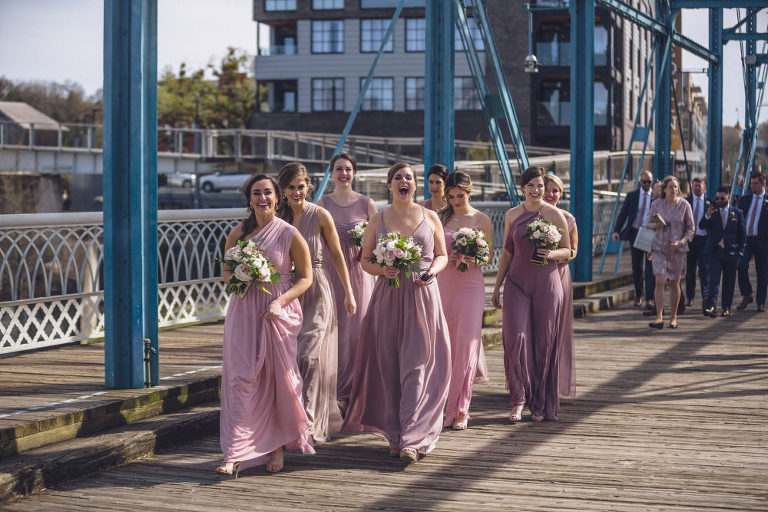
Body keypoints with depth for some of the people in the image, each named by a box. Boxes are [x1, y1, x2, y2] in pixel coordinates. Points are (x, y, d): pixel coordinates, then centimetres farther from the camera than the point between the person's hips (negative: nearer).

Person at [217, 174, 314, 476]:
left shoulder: (289, 234, -3)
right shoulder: (238, 233, 6)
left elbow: (305, 277, 0)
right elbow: (226, 270, 16)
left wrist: (280, 301, -14)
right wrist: (235, 278, -7)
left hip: (278, 313, -2)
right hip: (243, 312, 2)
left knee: (278, 378, 4)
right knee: (240, 379, -5)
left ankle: (276, 448, 19)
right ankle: (235, 454, -8)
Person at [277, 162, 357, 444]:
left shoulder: (320, 215, -4)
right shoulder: (278, 217, 5)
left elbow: (337, 255, 1)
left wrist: (349, 293, 2)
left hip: (316, 293, -4)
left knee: (309, 356, -11)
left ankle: (308, 424, -7)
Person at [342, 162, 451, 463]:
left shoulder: (430, 217, 8)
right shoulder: (378, 220, 8)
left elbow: (442, 255, 13)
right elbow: (366, 260, 11)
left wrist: (432, 271, -8)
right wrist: (382, 270, -10)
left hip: (422, 297, -1)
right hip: (388, 298, 1)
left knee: (416, 366, -8)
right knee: (389, 367, 2)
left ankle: (411, 440, -10)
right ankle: (395, 436, 12)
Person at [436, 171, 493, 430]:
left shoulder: (482, 220, 3)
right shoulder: (439, 217, 7)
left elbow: (489, 255, 7)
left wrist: (474, 260, -13)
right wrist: (447, 259, -9)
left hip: (471, 285, -2)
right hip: (443, 284, 2)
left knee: (466, 344, -7)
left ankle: (460, 410, -4)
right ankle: (445, 406, 13)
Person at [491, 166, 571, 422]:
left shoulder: (554, 215, 0)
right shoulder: (512, 215, 8)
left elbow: (567, 250, 5)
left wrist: (551, 253, -16)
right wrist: (497, 285, 13)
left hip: (546, 283, -2)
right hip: (517, 283, 2)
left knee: (543, 341, 2)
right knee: (516, 337, -11)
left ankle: (540, 404, 14)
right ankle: (519, 400, -2)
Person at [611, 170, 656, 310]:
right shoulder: (631, 196, 6)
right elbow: (623, 214, 2)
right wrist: (616, 230, -12)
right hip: (635, 234, 2)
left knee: (650, 267, -8)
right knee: (636, 267, 10)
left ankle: (649, 299, -8)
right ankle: (638, 296, 24)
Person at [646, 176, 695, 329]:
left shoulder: (684, 205, -4)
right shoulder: (656, 204, 0)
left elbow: (690, 228, 1)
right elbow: (650, 223, 12)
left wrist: (681, 242, -15)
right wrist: (655, 225, -12)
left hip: (677, 249, 0)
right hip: (659, 247, 0)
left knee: (675, 284, 8)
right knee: (660, 281, -13)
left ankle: (673, 318, 22)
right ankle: (659, 318, -15)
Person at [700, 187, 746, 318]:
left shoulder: (737, 213, 7)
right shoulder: (712, 211, 6)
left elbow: (743, 233, 10)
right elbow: (703, 226, -7)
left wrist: (740, 251, 3)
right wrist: (707, 215, -26)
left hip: (731, 253, 1)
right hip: (714, 252, -1)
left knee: (729, 282, 5)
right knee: (714, 280, -12)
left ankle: (726, 308, 12)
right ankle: (711, 306, -19)